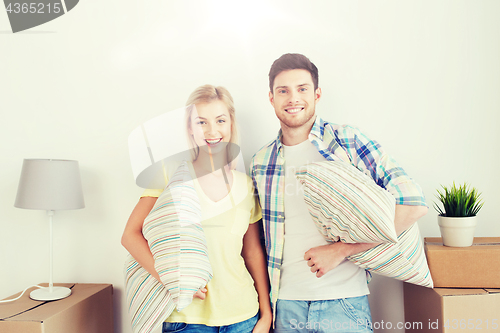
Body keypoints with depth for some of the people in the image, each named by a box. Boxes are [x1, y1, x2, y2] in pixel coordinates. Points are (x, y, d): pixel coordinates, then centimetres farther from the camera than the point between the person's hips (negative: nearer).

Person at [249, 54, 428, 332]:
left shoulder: (348, 142, -8)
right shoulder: (261, 162, 3)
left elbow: (414, 204, -15)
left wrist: (340, 249, -16)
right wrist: (264, 299, 4)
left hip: (344, 302, -3)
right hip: (285, 303, 3)